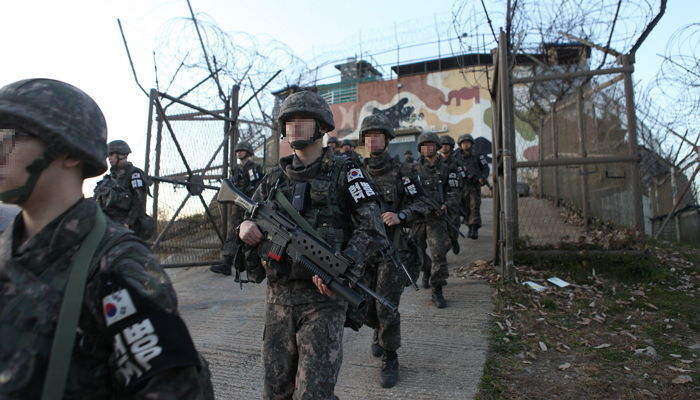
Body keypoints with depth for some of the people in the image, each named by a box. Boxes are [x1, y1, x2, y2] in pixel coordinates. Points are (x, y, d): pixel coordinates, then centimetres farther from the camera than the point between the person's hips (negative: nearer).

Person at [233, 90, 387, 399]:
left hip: (323, 296, -5)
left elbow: (372, 230, -8)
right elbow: (251, 219, 19)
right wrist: (245, 228, -5)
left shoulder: (344, 173, -2)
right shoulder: (276, 177, 13)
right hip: (278, 295, 5)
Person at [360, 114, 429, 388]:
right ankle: (379, 331, 45)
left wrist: (400, 216, -19)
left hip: (393, 246, -4)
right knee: (365, 305, 12)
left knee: (387, 306, -6)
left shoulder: (399, 171, -2)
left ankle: (390, 360, 13)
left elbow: (420, 203, -2)